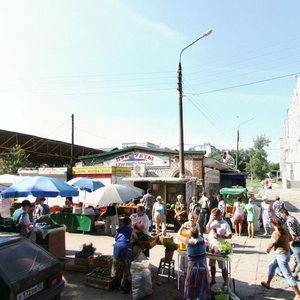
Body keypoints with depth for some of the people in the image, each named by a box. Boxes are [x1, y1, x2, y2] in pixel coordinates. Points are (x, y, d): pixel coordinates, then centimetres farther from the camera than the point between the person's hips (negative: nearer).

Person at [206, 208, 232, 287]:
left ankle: (226, 282, 18)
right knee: (212, 265, 18)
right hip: (211, 247, 5)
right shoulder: (212, 222, 4)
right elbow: (207, 230, 0)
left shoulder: (225, 224, -10)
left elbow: (230, 235, -12)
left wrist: (219, 236, -20)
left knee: (222, 266, 4)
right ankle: (213, 280, 35)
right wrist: (210, 221, -8)